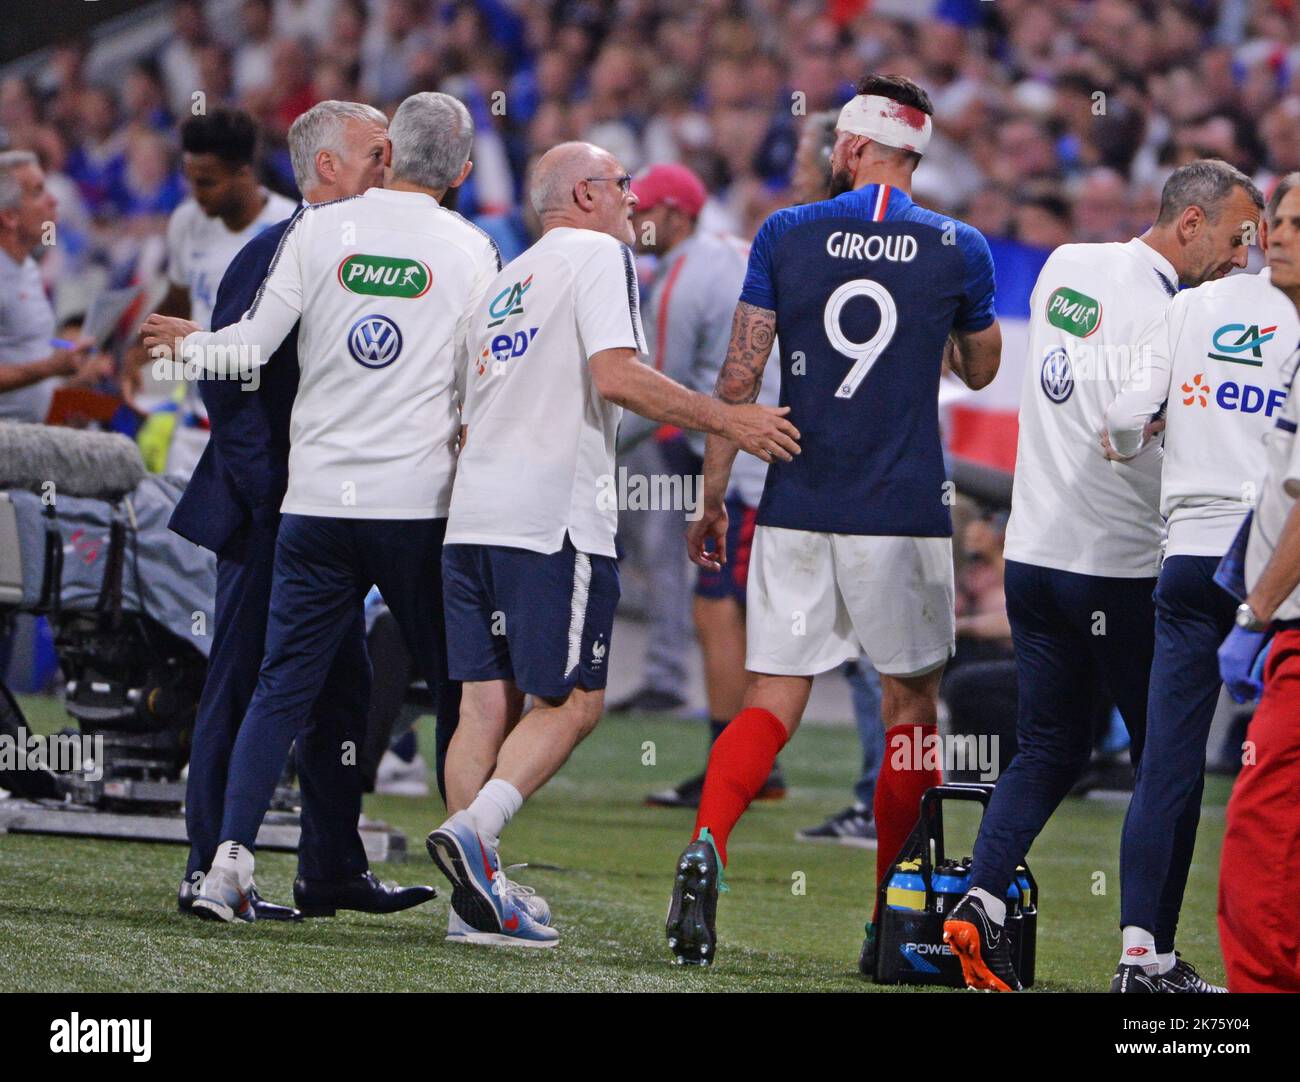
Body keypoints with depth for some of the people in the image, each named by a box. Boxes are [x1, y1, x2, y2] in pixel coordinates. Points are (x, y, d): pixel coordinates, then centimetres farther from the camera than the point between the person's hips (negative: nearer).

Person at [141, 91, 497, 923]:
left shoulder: (319, 230, 0)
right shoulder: (471, 251, -1)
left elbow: (251, 347, 1)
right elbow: (482, 392, 3)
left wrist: (184, 341, 20)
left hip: (318, 502, 1)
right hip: (420, 503, -1)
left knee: (283, 687, 5)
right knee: (459, 688, 10)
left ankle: (232, 855, -6)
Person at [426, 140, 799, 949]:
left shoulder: (506, 282, 24)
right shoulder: (599, 255, -1)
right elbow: (616, 375, -16)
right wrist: (728, 421, -12)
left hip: (473, 512, 8)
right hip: (553, 517, -8)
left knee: (488, 702, 5)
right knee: (573, 700, -2)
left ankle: (478, 896, 1)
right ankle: (475, 829, -19)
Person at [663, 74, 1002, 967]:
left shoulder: (786, 236, 1)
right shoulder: (958, 251, 0)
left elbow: (741, 375, 0)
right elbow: (981, 372, 17)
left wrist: (713, 498, 7)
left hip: (796, 512, 1)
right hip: (902, 516, -1)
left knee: (772, 702, 3)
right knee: (911, 702, 12)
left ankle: (706, 848, -22)